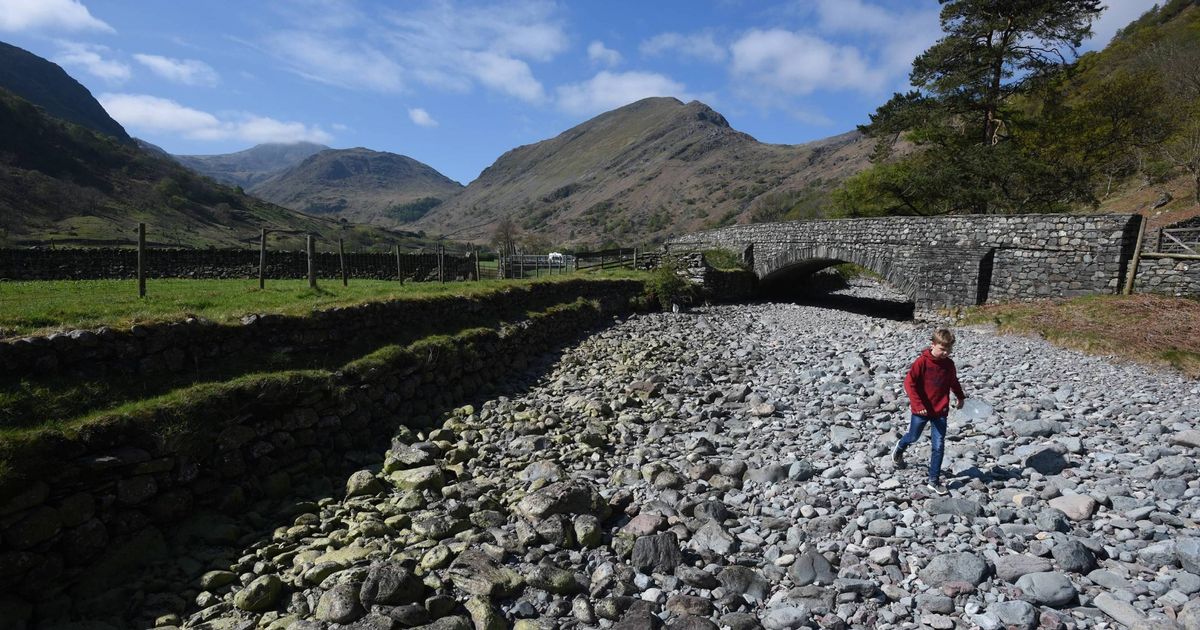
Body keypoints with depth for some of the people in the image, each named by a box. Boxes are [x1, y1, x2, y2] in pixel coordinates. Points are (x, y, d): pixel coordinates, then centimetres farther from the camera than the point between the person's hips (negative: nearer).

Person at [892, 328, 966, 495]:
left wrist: (960, 397, 27)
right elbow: (909, 383, -18)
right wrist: (918, 404, -22)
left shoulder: (949, 364, -2)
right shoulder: (922, 362, -17)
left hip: (941, 411, 3)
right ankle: (899, 449, 50)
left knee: (939, 446, 1)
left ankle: (934, 481, 10)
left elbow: (953, 382, 19)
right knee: (913, 437, 17)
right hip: (921, 410, -3)